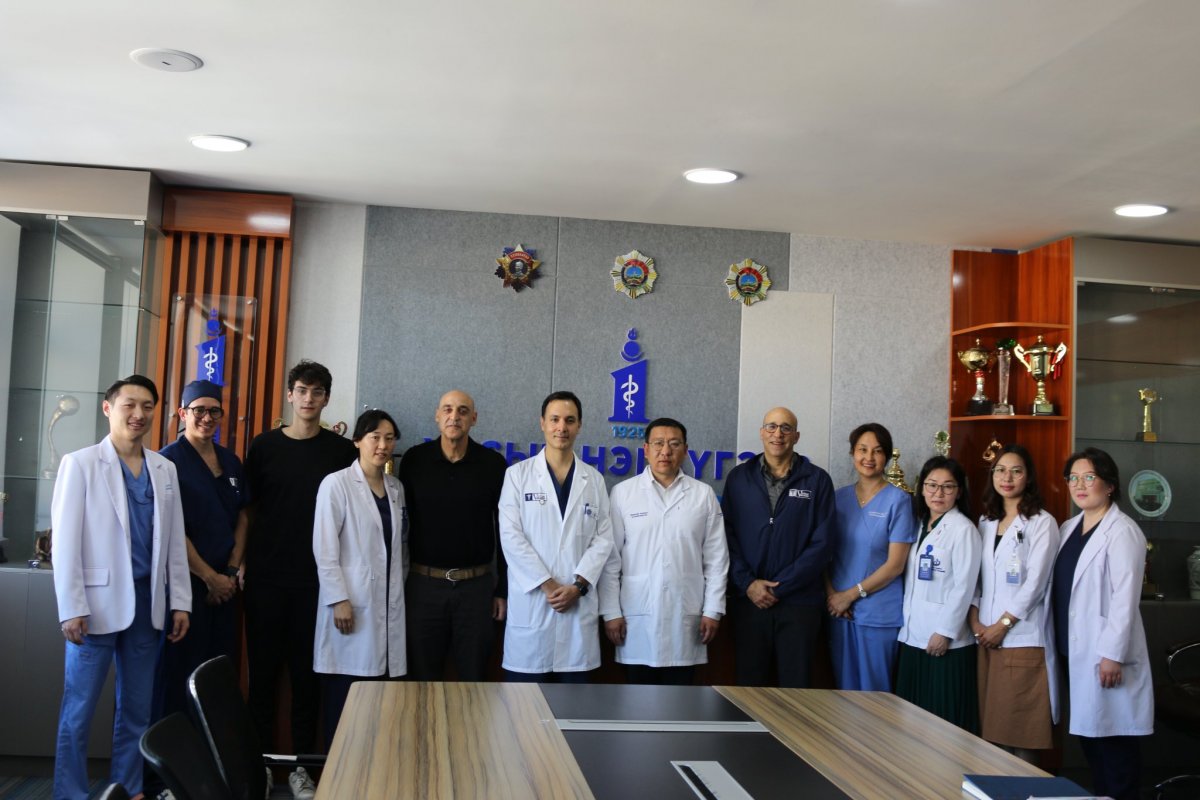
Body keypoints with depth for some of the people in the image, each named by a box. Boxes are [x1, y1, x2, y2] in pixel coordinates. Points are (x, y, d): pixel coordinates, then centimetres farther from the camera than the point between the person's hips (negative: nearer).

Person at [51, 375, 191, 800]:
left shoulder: (165, 469, 10)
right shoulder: (80, 463, -3)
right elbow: (65, 540, -7)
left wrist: (180, 602, 8)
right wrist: (72, 608, -12)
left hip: (147, 602, 4)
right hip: (99, 602, -4)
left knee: (136, 710, 11)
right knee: (78, 711, 2)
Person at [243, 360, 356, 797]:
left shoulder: (342, 450, 1)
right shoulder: (264, 445, 3)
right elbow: (249, 508, 8)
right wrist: (241, 562, 1)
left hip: (315, 578, -1)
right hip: (266, 576, 1)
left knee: (307, 672, 6)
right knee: (263, 669, 7)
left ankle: (302, 764, 16)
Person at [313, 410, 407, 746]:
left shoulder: (396, 488, 12)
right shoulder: (337, 484, -4)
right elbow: (324, 549, -8)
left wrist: (400, 589, 11)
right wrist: (339, 600, -13)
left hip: (388, 606, 5)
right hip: (351, 604, -5)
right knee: (343, 697, -1)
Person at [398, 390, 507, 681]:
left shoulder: (493, 464, -2)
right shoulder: (414, 460, 0)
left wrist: (503, 588, 1)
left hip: (477, 585, 0)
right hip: (423, 584, 1)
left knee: (474, 678, 10)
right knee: (423, 678, 10)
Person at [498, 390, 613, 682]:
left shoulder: (594, 480, 10)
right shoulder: (518, 474, 3)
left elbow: (603, 538, 6)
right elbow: (510, 536, -5)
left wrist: (578, 586, -8)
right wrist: (547, 585, -11)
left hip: (579, 602, 2)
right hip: (531, 599, -2)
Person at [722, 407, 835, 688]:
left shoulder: (817, 480, 2)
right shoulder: (739, 477, 7)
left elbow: (821, 543, -3)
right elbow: (728, 535, 4)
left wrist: (779, 587, -9)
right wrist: (747, 584, -9)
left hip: (799, 602, -1)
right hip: (749, 600, 1)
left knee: (796, 687, 4)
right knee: (748, 685, 7)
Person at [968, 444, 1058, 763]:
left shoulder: (1041, 522, -4)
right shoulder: (986, 521, 14)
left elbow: (1035, 582, -10)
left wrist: (1003, 624, -11)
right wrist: (974, 619, 0)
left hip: (1023, 637, -5)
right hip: (986, 636, 6)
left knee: (1021, 726, -2)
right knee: (992, 722, 8)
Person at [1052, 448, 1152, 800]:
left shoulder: (1122, 531, -11)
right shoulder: (1069, 528, 13)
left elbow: (1125, 598, -16)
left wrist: (1113, 654, -19)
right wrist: (1057, 641, 12)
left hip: (1104, 651, -8)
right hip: (1073, 649, 8)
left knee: (1112, 733, 0)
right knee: (1087, 729, 14)